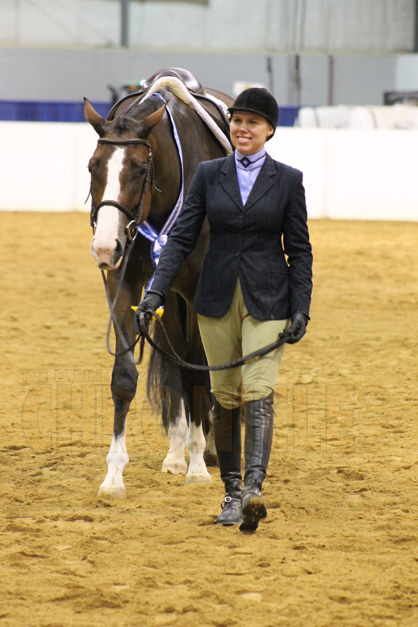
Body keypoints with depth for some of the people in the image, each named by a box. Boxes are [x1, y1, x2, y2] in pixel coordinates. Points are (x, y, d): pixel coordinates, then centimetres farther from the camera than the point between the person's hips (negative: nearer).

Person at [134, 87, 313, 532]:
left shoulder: (288, 180, 0)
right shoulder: (208, 175, 5)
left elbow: (299, 250, 2)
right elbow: (182, 237, 2)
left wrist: (301, 309, -6)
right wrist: (156, 291, -9)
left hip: (267, 299, -2)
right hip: (218, 298, 2)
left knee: (258, 391, -15)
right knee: (224, 396, 7)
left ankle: (254, 490, -25)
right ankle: (232, 492, 18)